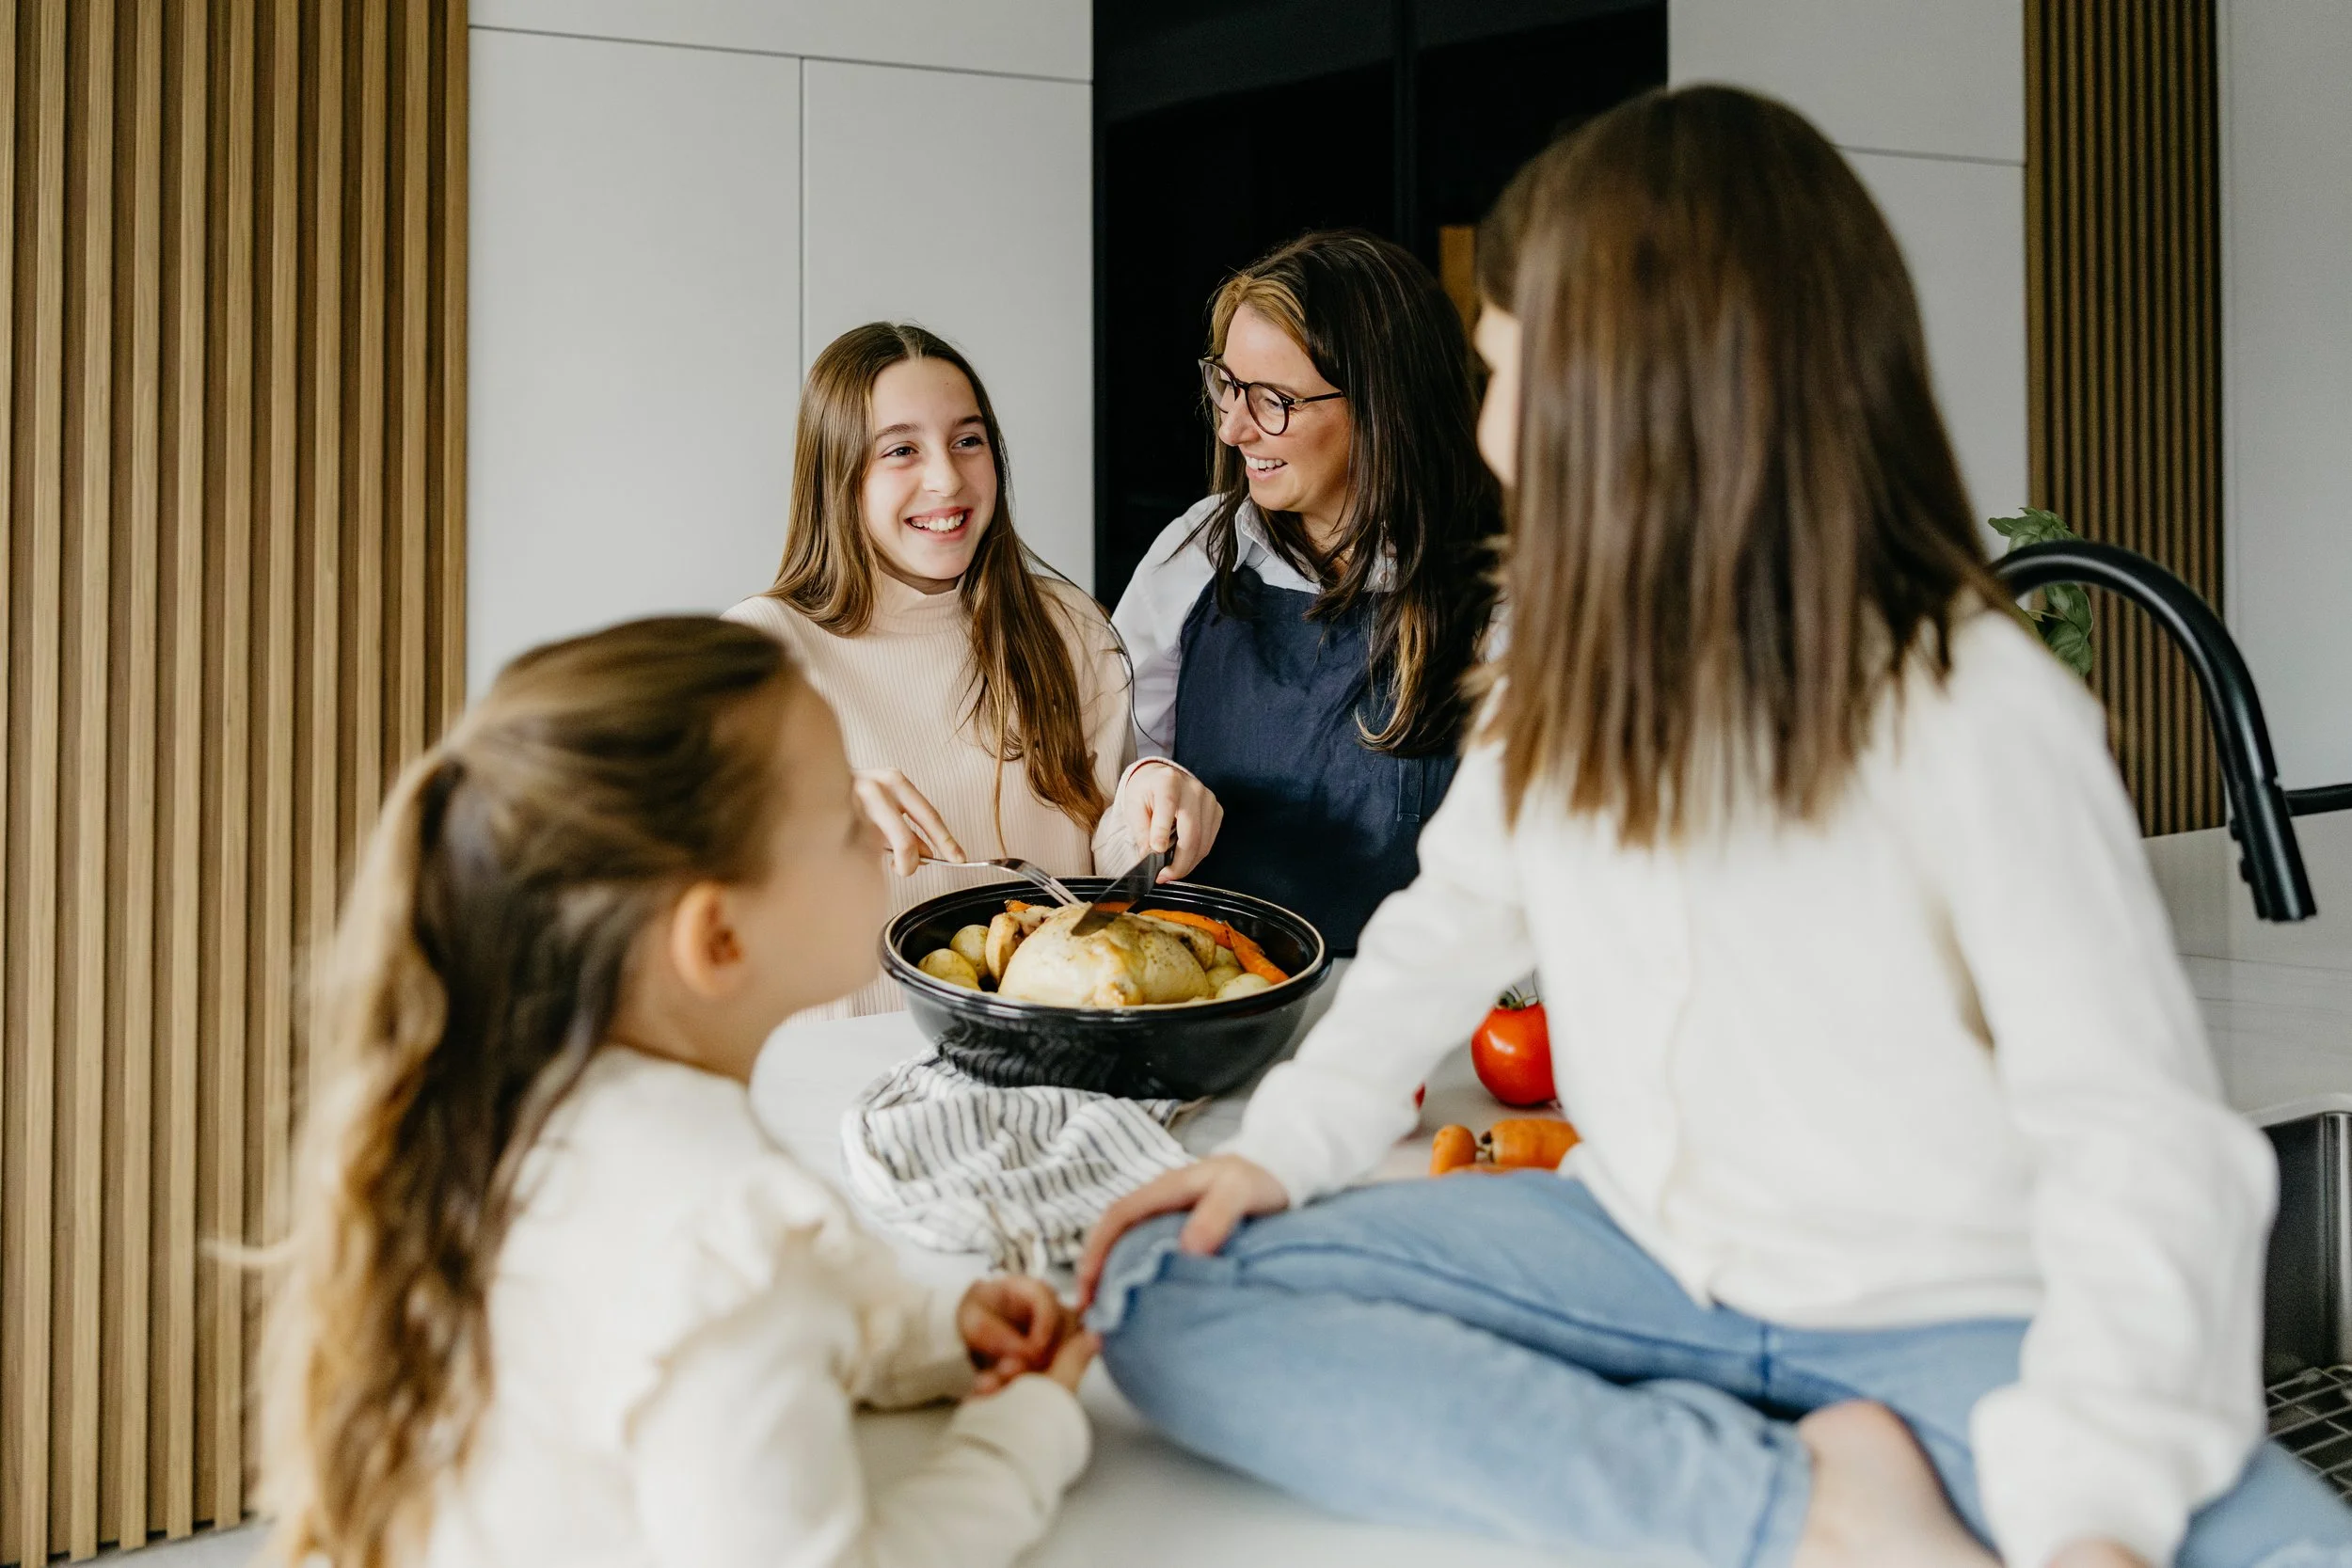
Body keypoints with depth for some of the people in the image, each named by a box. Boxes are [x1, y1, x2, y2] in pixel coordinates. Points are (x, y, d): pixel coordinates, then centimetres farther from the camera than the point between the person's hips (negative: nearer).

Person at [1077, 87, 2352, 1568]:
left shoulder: (1980, 716, -18)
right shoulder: (1567, 674, 1)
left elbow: (2141, 1142, -20)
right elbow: (1455, 922, 13)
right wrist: (1285, 1147, -1)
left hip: (1948, 1319, -6)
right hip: (1642, 1253, 7)